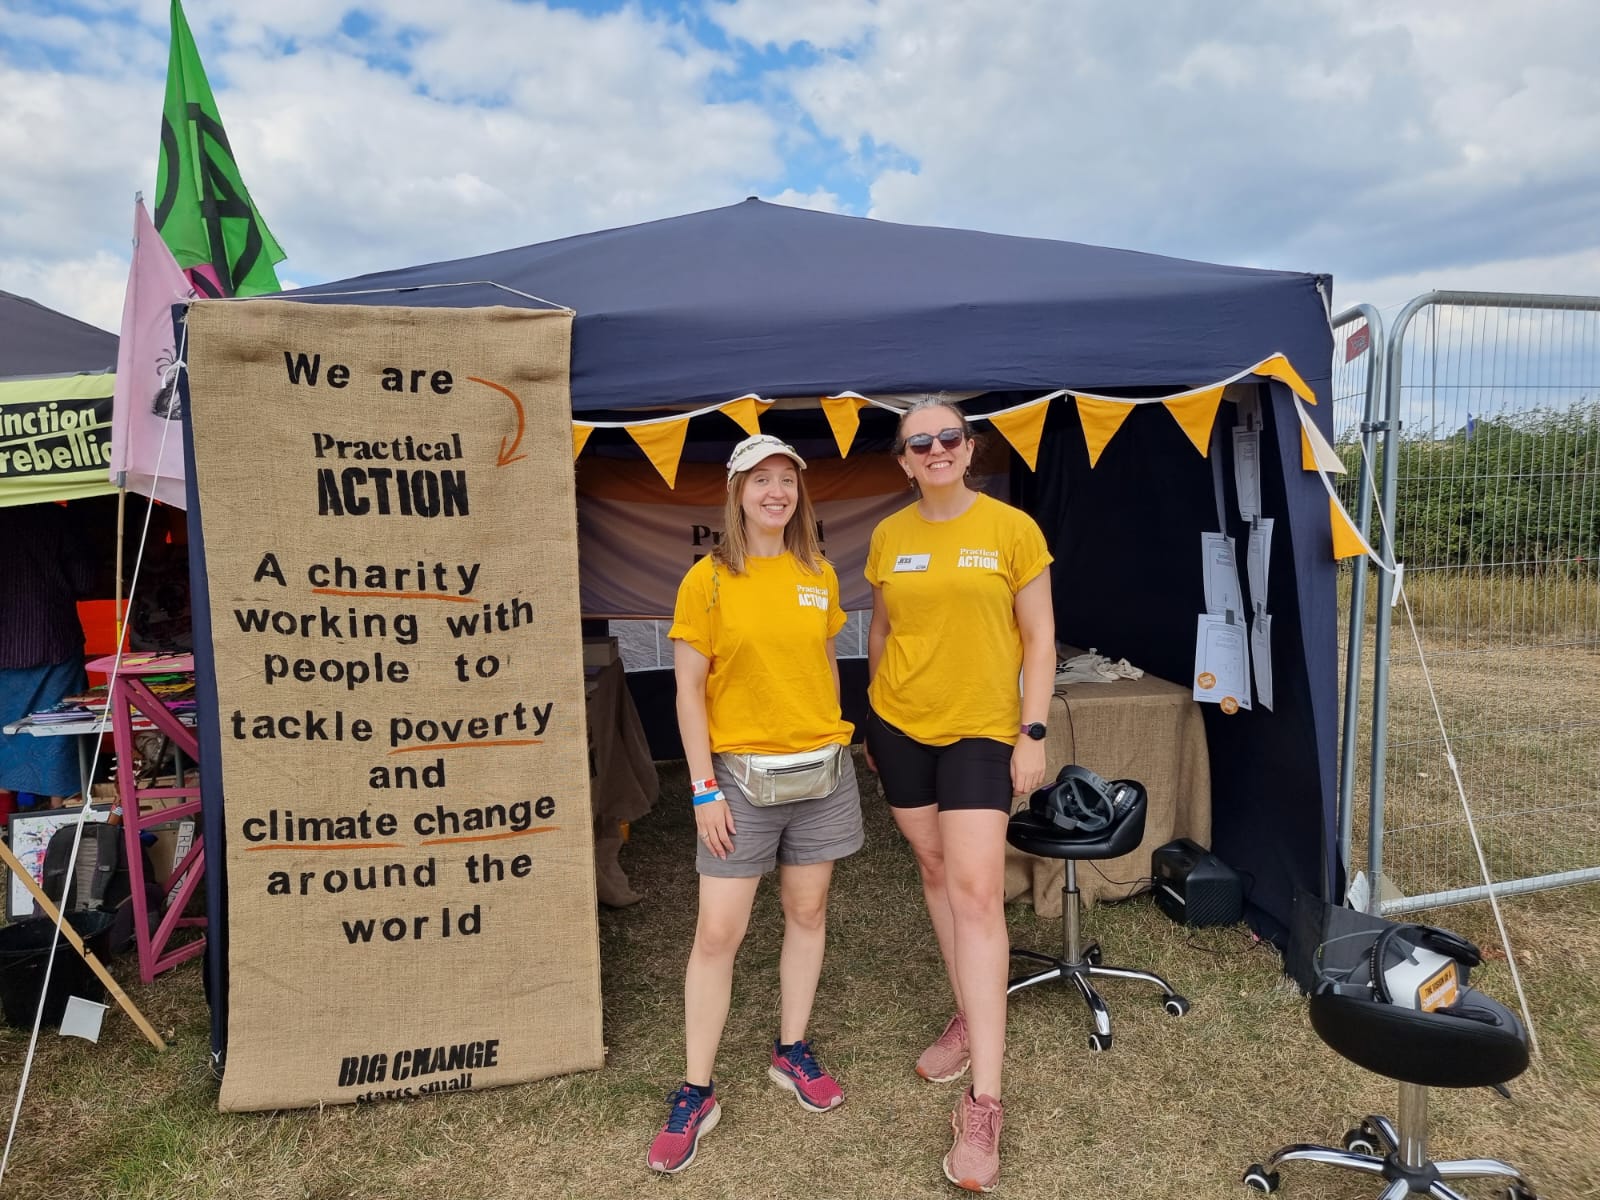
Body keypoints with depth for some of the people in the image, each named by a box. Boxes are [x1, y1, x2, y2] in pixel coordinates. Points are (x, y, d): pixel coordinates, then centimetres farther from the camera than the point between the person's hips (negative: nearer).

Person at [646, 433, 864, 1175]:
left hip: (822, 769, 4)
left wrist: (830, 740, 11)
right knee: (717, 933, 0)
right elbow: (689, 693, -8)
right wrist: (705, 790, -11)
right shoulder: (706, 580, -9)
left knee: (808, 912, 14)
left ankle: (791, 1052, 34)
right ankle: (696, 1093, 17)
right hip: (742, 774, -3)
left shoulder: (819, 576, 3)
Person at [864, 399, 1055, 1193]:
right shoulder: (888, 535, 3)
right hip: (900, 726, 4)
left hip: (980, 731, -4)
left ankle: (984, 1104, -1)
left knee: (977, 889, -8)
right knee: (934, 869, 14)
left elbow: (1039, 638, -3)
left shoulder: (1011, 529, -6)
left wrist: (1033, 733, -8)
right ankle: (969, 1015, 36)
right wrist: (872, 722, 15)